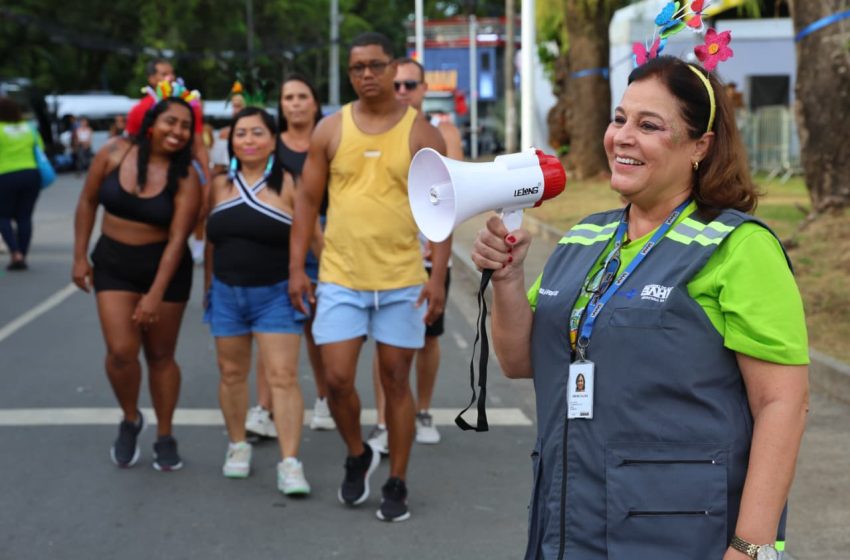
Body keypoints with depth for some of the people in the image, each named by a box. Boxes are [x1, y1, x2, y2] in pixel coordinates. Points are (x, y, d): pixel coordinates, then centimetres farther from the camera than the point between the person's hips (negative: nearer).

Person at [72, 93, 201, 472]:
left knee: (160, 354, 7)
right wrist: (80, 256, 3)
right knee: (121, 351, -9)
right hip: (113, 265, 1)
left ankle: (165, 437, 23)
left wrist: (156, 294, -22)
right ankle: (130, 420, 19)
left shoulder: (185, 177, -13)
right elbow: (88, 202, 4)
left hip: (165, 268, -1)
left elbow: (177, 238, -17)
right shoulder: (115, 153, -7)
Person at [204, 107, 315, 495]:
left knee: (283, 377, -8)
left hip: (276, 295, -4)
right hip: (227, 293, 4)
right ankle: (237, 446, 30)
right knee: (232, 373, 12)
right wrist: (208, 287, 16)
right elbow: (211, 241, 14)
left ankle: (290, 463, -8)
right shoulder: (221, 185, 7)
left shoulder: (287, 185, -6)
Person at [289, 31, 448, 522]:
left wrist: (438, 276, -8)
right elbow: (307, 200, 7)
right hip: (341, 278, 1)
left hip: (402, 280, -1)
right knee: (337, 379, -3)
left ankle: (397, 484, 19)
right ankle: (359, 455, 25)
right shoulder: (331, 129, 3)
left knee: (397, 380, 7)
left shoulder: (422, 134, -1)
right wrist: (297, 267, 1)